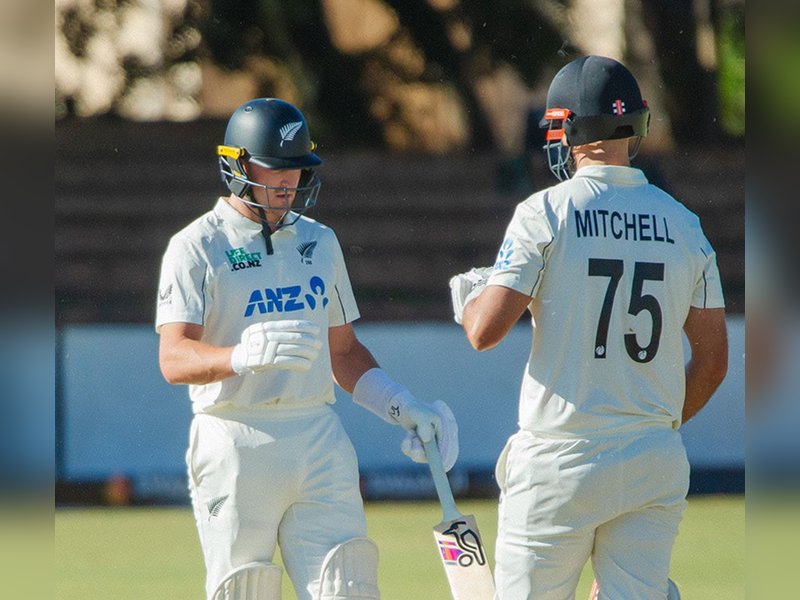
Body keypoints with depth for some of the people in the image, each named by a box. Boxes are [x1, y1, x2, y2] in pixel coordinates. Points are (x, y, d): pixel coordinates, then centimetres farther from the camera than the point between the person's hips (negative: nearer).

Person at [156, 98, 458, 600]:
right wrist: (244, 355, -35)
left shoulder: (319, 242, 17)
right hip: (237, 443, -5)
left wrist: (403, 408, 9)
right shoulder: (196, 247, -2)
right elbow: (174, 359, -15)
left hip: (319, 440, 5)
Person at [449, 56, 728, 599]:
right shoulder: (683, 224, 6)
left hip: (560, 462, -4)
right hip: (656, 464, 4)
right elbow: (713, 361, 9)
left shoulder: (545, 213, -7)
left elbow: (486, 331, -12)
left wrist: (467, 297, 11)